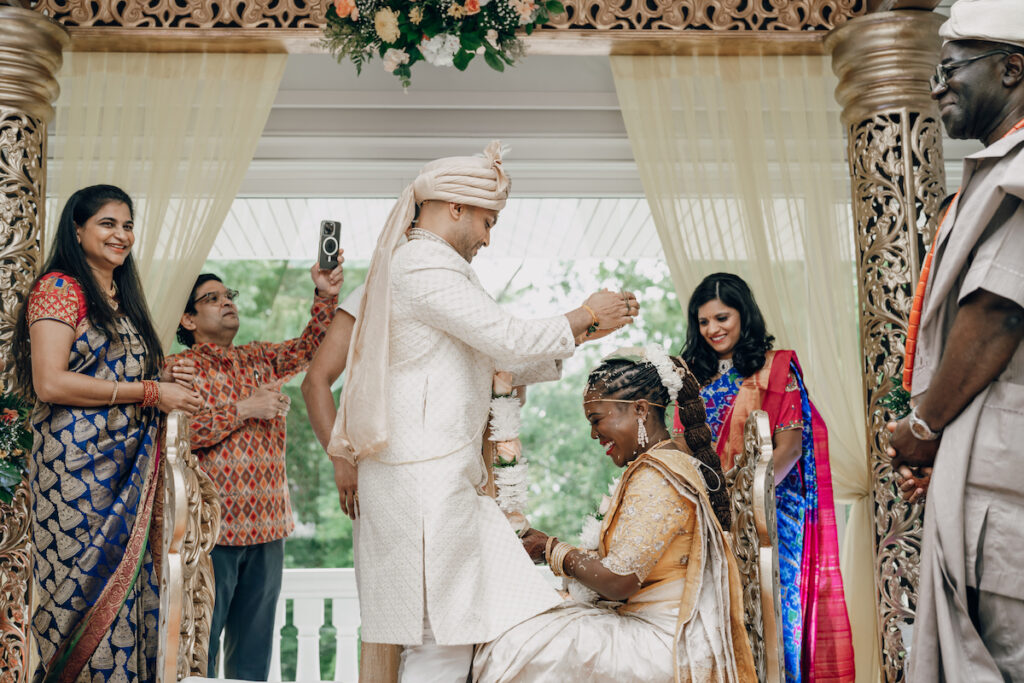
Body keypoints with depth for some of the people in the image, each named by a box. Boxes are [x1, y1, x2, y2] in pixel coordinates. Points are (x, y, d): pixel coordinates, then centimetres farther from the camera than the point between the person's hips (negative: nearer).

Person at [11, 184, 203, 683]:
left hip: (128, 467, 8)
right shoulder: (59, 288, -4)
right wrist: (149, 391, -13)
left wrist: (164, 380, 7)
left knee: (126, 590, 4)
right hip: (76, 467, -8)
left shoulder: (123, 300, 21)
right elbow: (50, 383, -15)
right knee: (87, 588, -7)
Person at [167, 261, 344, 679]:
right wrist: (245, 409, -15)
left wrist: (326, 296, -13)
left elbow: (312, 347, 2)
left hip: (267, 528, 5)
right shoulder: (179, 368, 0)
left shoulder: (261, 359, 16)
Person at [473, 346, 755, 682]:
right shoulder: (675, 460, 12)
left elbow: (618, 580, -21)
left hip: (665, 645, -10)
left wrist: (552, 549, -5)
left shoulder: (654, 477, -19)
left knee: (514, 649, -13)